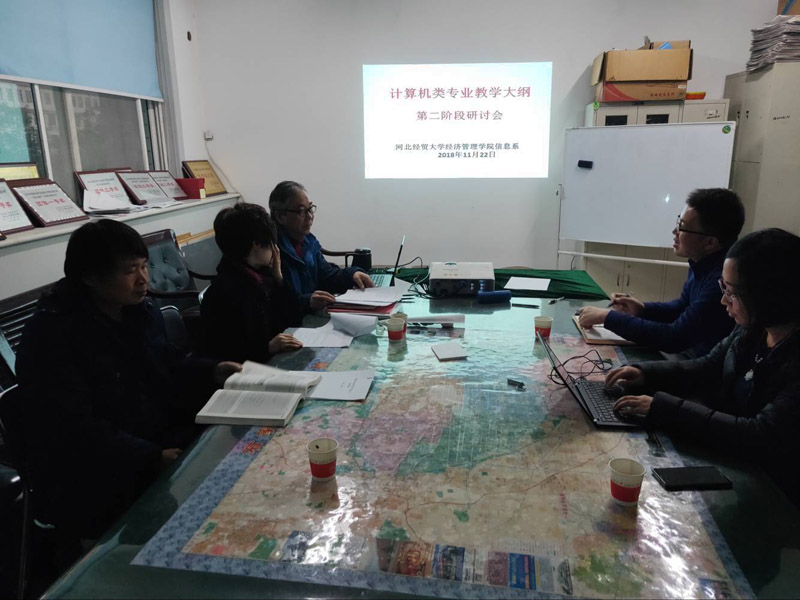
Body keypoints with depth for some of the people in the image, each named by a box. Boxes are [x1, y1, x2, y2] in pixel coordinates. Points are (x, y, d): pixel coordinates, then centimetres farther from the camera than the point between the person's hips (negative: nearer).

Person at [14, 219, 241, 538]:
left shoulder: (142, 311, 7)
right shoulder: (51, 335, -18)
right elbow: (74, 430, -23)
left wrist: (212, 372, -1)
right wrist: (153, 458, -27)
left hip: (164, 445, 8)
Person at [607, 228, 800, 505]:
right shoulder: (753, 328, -4)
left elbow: (762, 437, -31)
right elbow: (708, 368, 10)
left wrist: (663, 408, -31)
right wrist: (645, 373, -6)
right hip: (728, 453, 6)